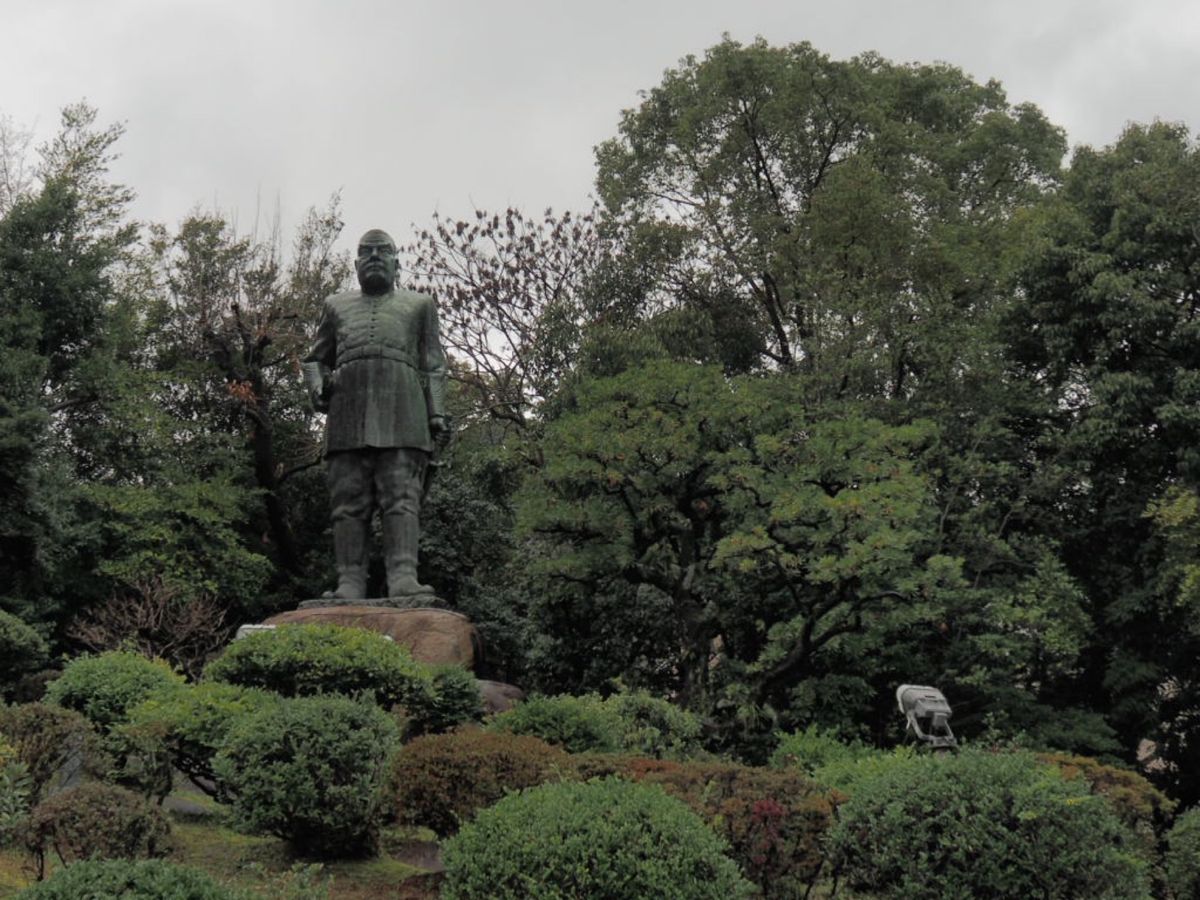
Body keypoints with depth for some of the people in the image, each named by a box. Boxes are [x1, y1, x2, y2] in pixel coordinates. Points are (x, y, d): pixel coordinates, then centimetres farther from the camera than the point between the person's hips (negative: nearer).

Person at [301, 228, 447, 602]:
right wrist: (316, 387, 5)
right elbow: (315, 359, 28)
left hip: (402, 416, -2)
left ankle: (403, 580, -22)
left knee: (402, 499, -13)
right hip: (348, 415, 2)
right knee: (349, 502, -7)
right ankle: (350, 585, -11)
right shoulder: (337, 306, 28)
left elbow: (434, 366, 16)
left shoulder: (418, 305, 24)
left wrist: (437, 412, 2)